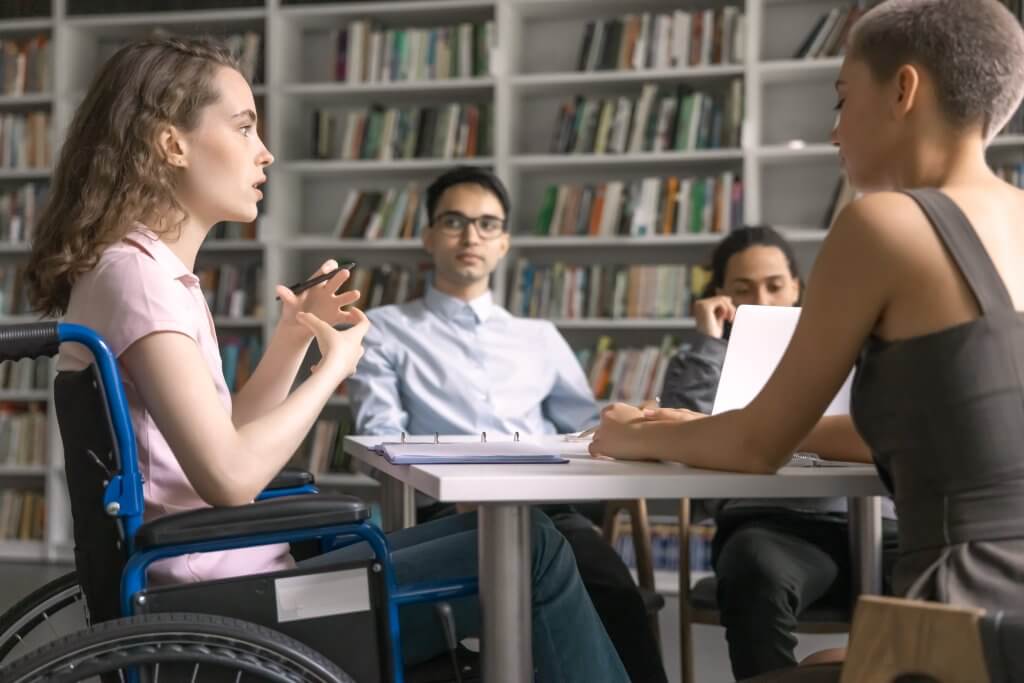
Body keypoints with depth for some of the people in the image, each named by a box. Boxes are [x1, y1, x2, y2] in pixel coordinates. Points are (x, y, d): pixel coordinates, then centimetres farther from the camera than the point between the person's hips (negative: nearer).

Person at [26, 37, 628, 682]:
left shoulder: (160, 271, 15)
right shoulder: (134, 271, -16)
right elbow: (229, 476, -25)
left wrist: (294, 338, 8)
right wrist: (335, 365, -10)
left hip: (232, 577, 10)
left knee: (499, 535, 11)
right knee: (531, 554, -9)